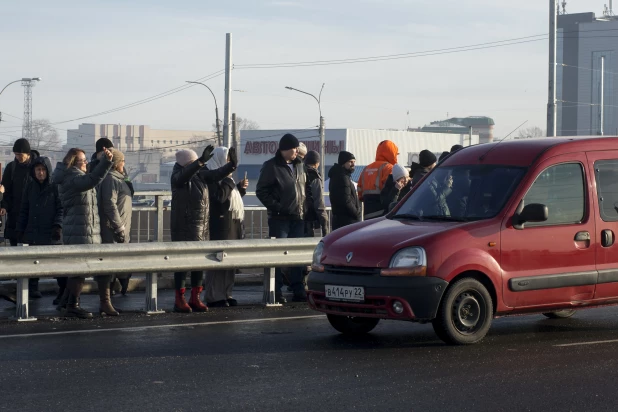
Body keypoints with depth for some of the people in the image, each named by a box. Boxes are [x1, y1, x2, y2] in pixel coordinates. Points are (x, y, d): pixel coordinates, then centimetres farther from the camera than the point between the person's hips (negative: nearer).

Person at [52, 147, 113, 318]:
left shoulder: (68, 177, 17)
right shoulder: (74, 178, -16)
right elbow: (93, 179, -37)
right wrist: (105, 162, -46)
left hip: (73, 229, 11)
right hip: (81, 231, -11)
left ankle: (66, 302, 27)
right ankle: (72, 306, -1)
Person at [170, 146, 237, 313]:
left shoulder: (201, 174, 9)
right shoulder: (178, 176, -7)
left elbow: (216, 174, -1)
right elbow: (185, 174, -28)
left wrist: (232, 165, -19)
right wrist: (201, 161, -39)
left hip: (202, 226, 6)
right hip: (184, 226, -6)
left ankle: (195, 298, 17)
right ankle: (179, 300, 0)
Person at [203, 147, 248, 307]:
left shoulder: (224, 176, 21)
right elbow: (219, 196, -20)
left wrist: (240, 187, 9)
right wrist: (228, 179, -11)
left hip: (233, 223, 9)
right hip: (220, 224, -9)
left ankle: (226, 294, 13)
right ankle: (214, 297, -7)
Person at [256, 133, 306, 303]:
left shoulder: (298, 166, 15)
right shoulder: (271, 167, -5)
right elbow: (261, 191, -9)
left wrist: (303, 209, 8)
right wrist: (276, 207, -16)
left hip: (298, 218, 7)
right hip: (279, 218, -7)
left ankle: (298, 290, 15)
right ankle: (276, 292, 0)